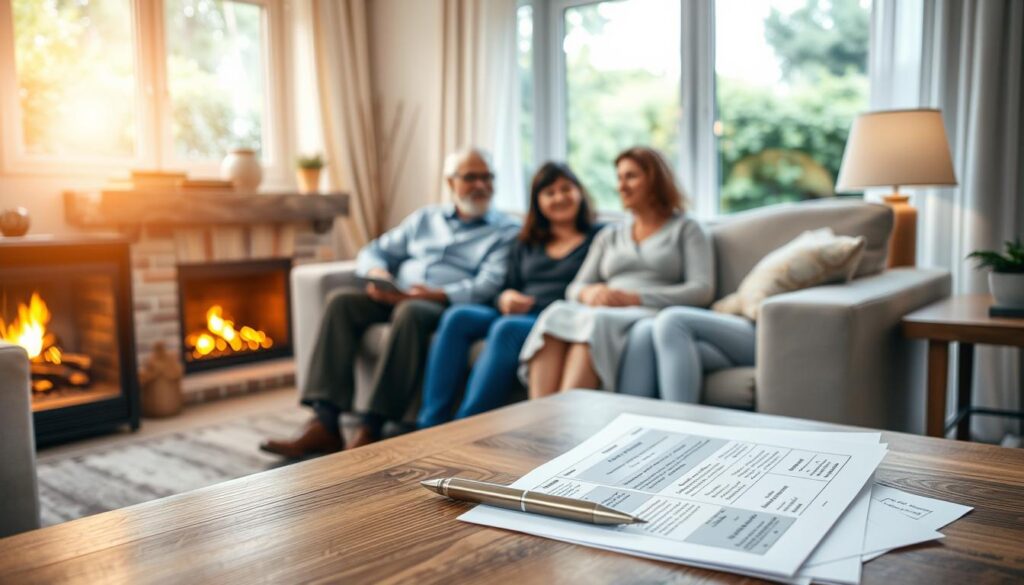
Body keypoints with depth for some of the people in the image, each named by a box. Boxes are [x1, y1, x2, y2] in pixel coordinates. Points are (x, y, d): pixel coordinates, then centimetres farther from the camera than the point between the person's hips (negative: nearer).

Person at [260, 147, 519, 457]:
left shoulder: (506, 231, 8)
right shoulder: (425, 218, 24)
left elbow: (489, 285, -8)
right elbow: (373, 252, 22)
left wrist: (435, 294, -23)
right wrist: (377, 273, -3)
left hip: (449, 305, -5)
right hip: (397, 297, 5)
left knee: (410, 312, -37)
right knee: (342, 300, -21)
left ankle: (371, 429, -35)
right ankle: (324, 423, -29)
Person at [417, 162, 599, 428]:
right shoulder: (526, 245, 25)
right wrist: (505, 298, -3)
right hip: (516, 315, 5)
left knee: (507, 327, -35)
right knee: (458, 316, -21)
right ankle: (430, 425, -27)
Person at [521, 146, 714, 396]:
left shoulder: (686, 229, 15)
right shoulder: (609, 236, 28)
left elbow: (702, 290, -1)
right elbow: (574, 288, 19)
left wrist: (632, 297, -11)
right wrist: (589, 293, -8)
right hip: (602, 313, 4)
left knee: (595, 322, -37)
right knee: (555, 315, -31)